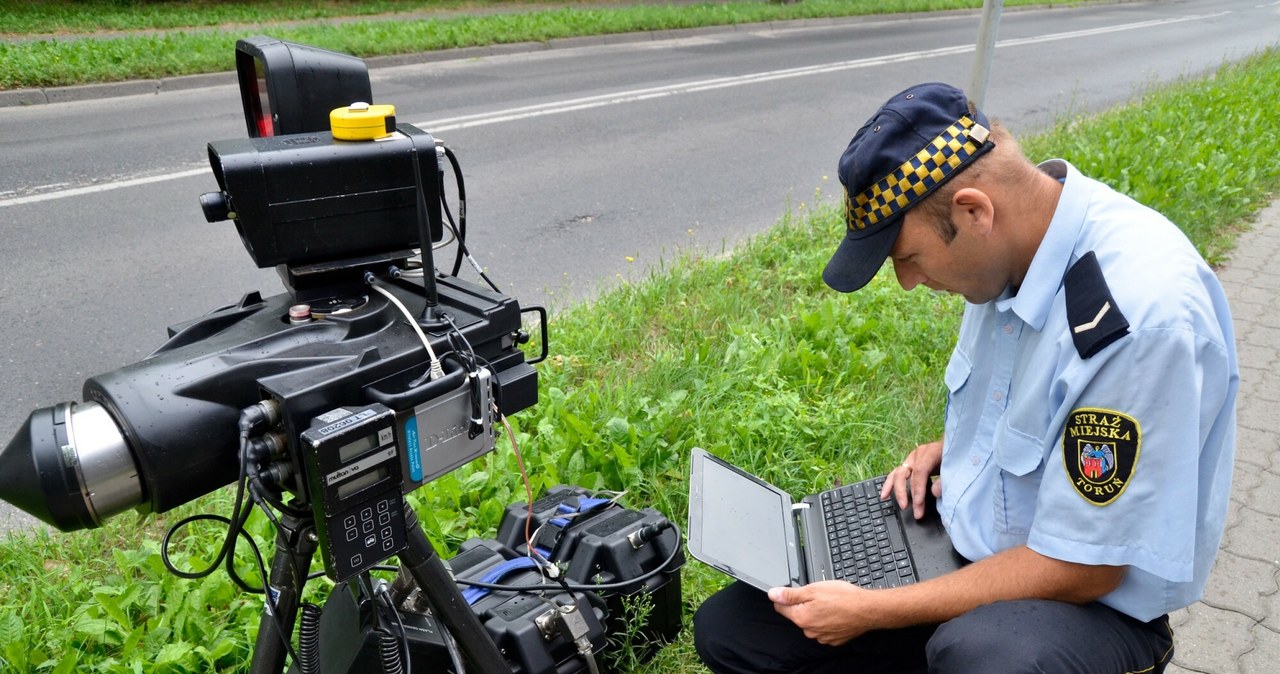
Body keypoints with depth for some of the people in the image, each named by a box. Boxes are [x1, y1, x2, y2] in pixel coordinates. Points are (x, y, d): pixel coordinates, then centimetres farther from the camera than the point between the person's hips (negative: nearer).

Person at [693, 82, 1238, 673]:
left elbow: (1077, 569, -23)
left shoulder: (1144, 318, -30)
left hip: (1091, 598, -7)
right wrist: (956, 445, 0)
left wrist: (871, 611, -19)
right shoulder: (1004, 248, -5)